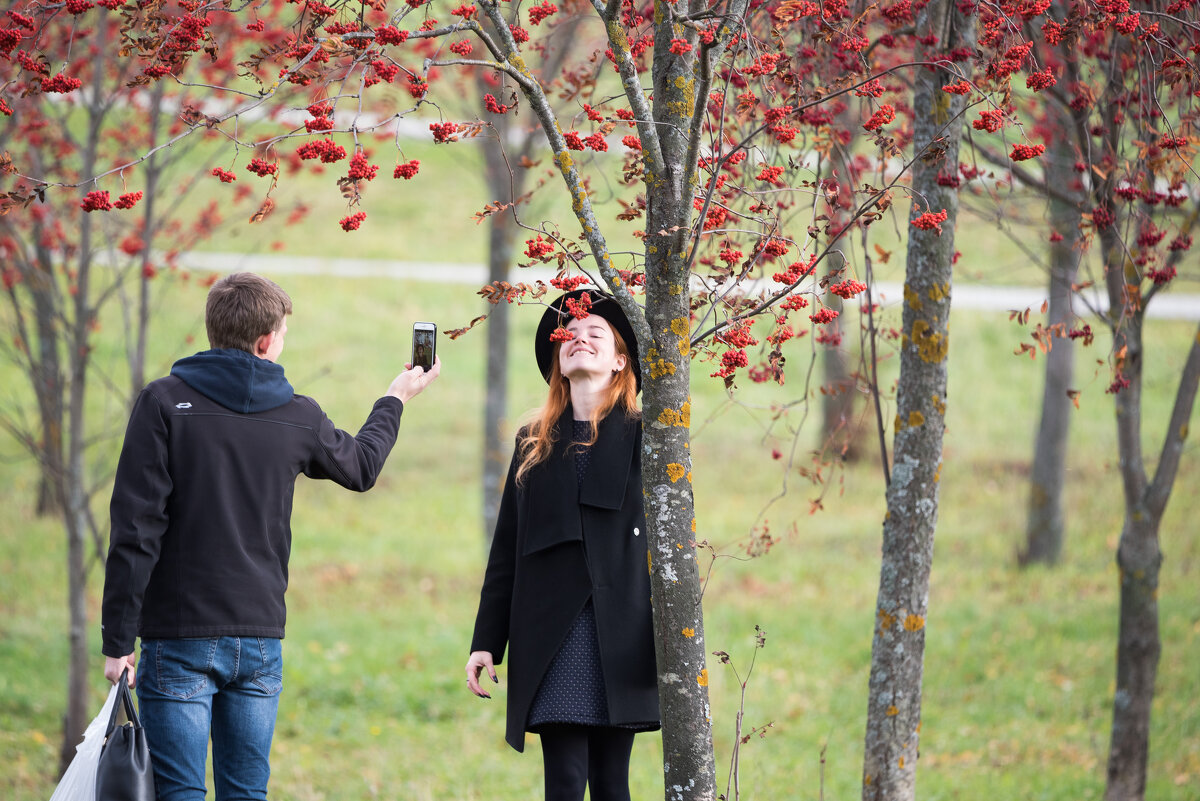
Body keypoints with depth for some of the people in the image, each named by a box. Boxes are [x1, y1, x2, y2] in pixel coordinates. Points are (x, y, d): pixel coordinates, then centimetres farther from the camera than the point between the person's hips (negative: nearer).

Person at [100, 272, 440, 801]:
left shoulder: (164, 403, -7)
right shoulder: (297, 418, 3)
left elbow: (135, 528, -11)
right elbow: (362, 465, 26)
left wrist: (118, 641, -8)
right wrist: (396, 400, 45)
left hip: (179, 639, -3)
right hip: (261, 639, 3)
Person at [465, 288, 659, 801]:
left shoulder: (643, 436, 7)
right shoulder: (534, 445, 15)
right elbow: (506, 551, 14)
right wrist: (486, 642, 7)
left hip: (621, 636, -2)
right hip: (550, 638, 2)